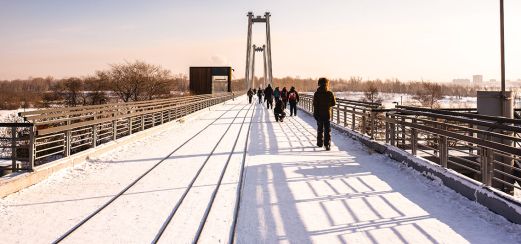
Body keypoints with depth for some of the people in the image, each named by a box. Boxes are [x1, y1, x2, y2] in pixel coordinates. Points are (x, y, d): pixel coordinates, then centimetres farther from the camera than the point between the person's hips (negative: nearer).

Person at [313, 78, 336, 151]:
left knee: (320, 129, 15)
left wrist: (315, 114, -2)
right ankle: (327, 144, -8)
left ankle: (320, 143, 24)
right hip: (327, 114, -1)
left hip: (319, 114, 1)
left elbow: (315, 104, -8)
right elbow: (334, 103, -1)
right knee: (327, 130, 2)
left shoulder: (316, 94, -7)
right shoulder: (330, 93, -8)